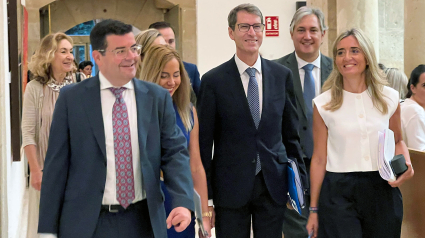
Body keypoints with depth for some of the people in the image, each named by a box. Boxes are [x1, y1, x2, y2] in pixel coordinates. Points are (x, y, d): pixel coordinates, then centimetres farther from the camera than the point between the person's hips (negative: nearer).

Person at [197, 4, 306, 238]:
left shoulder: (282, 75, 4)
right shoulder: (213, 80, -4)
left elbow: (291, 131, 10)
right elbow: (204, 141, -3)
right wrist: (205, 195, -4)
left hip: (273, 183, 2)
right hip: (230, 186, -2)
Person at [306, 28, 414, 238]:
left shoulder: (389, 98, 4)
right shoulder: (324, 104, -1)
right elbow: (319, 159, 1)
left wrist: (406, 163, -4)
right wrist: (314, 209, 1)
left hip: (383, 190, 2)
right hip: (339, 193, -2)